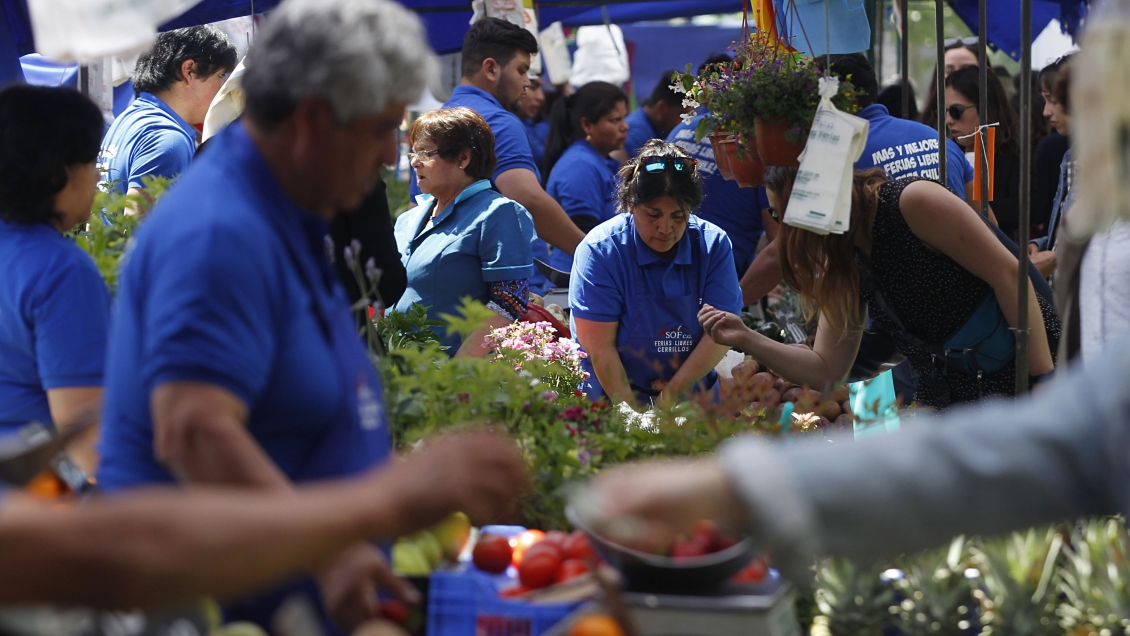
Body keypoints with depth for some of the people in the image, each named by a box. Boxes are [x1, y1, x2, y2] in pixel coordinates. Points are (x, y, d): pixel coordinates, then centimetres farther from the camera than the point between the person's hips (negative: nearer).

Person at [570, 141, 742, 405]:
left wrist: (673, 392, -12)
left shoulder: (714, 245, 1)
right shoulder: (599, 250, -7)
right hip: (613, 400, -2)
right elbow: (599, 346, -11)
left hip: (693, 395, 2)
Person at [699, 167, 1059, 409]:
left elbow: (1009, 274, -18)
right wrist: (748, 341, -4)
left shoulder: (913, 202, -16)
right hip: (948, 390, 8)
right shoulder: (844, 268, 8)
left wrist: (1045, 381, -21)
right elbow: (826, 371, 9)